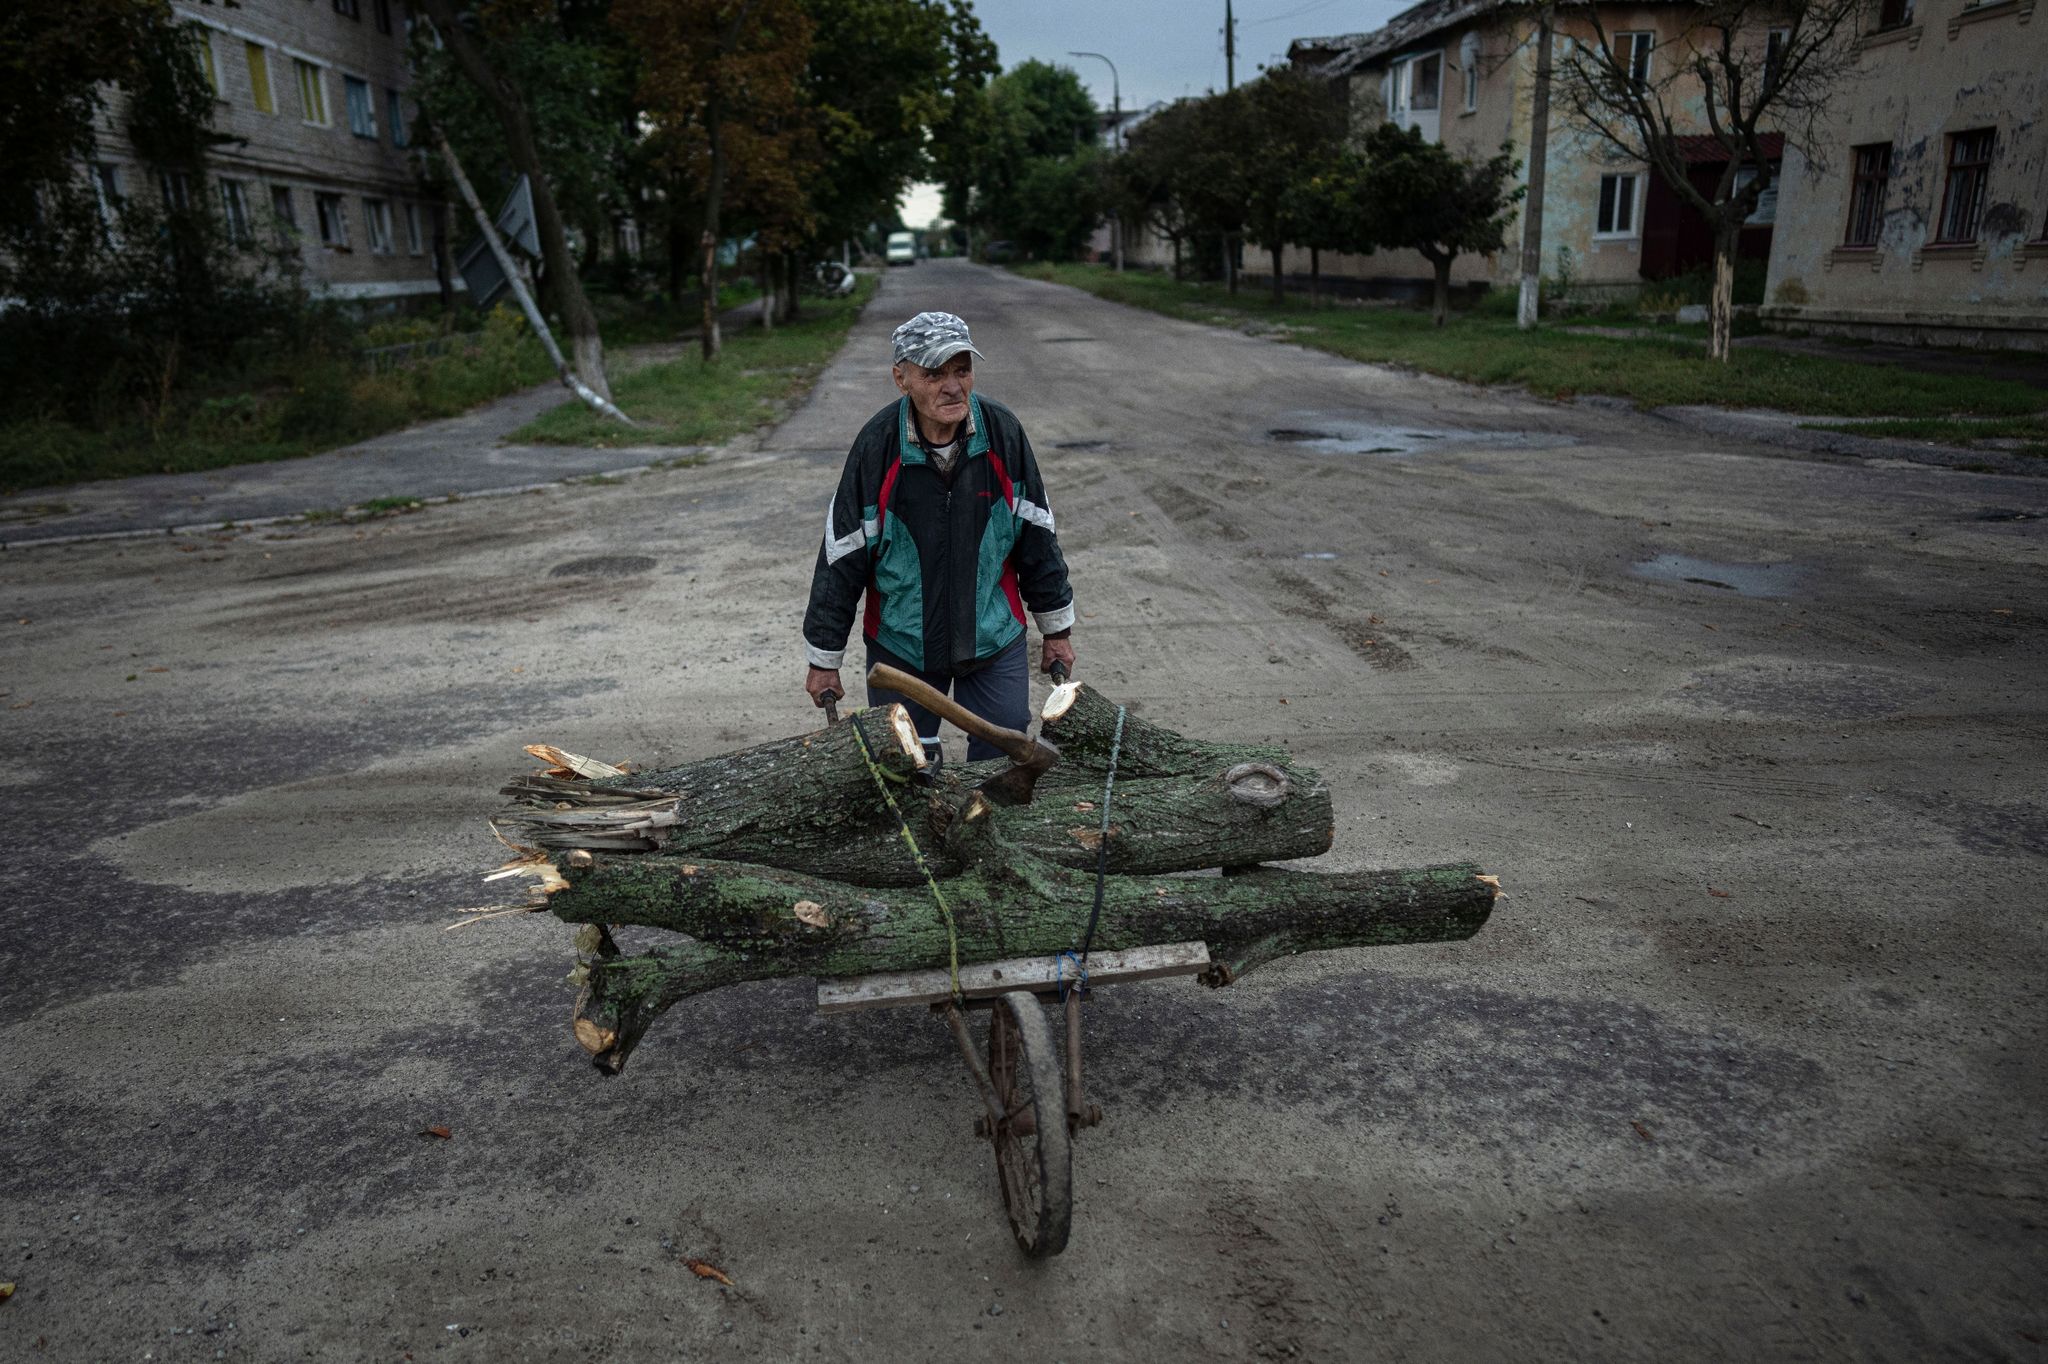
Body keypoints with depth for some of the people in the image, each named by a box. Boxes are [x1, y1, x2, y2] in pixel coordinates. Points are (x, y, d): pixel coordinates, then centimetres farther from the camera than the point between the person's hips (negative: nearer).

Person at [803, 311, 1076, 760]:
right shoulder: (877, 444, -14)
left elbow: (1036, 535, 2)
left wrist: (1057, 629, 8)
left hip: (996, 643, 1)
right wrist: (824, 659, -2)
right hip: (900, 648, -1)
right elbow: (841, 555, -6)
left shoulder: (1002, 431, -9)